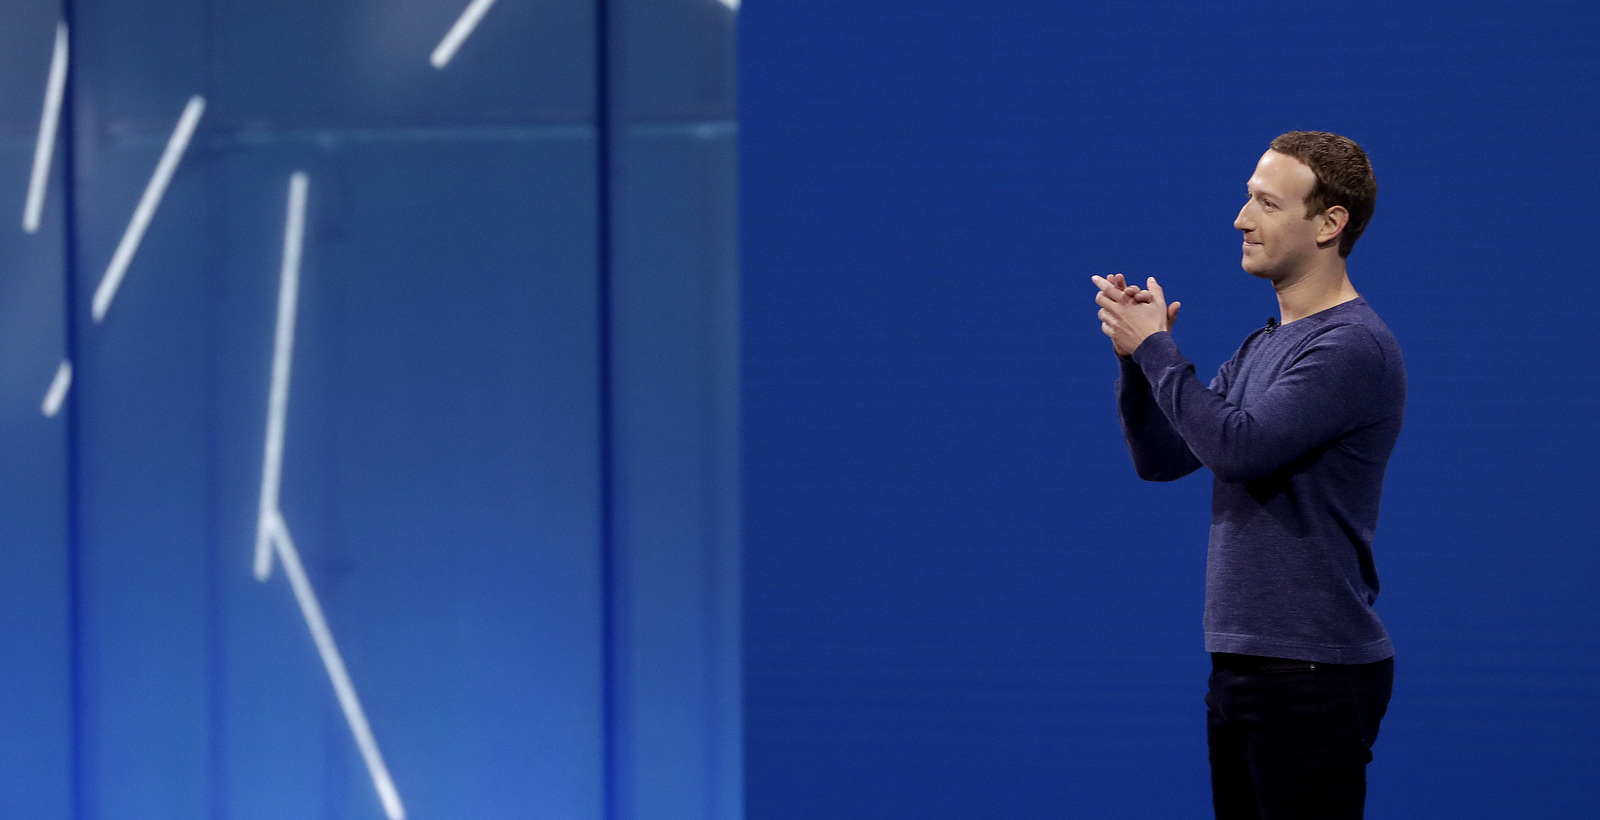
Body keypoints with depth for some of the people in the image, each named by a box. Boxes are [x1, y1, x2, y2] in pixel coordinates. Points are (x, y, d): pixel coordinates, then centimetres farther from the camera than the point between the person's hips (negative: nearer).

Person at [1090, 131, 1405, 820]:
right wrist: (1134, 355, 0)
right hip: (1238, 663, 9)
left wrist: (1156, 347, -13)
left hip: (1314, 676, -9)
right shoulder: (1260, 348, 16)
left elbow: (1239, 447, -25)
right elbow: (1161, 458, 15)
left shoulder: (1354, 348, -14)